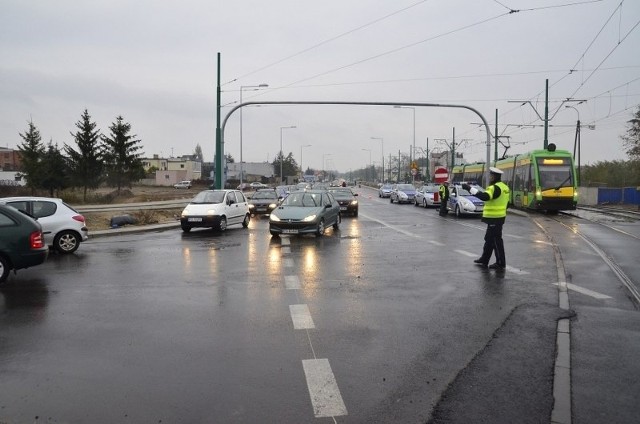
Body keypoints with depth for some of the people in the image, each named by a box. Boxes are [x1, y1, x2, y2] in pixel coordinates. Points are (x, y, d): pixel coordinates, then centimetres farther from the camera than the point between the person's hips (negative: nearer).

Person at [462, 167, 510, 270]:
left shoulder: (496, 187, -18)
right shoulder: (504, 187, 13)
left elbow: (484, 196, -34)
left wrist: (470, 188, -31)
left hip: (494, 218, -10)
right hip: (498, 217, 10)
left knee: (496, 240, -3)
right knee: (489, 239, 17)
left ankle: (501, 263, 3)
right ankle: (484, 260, 25)